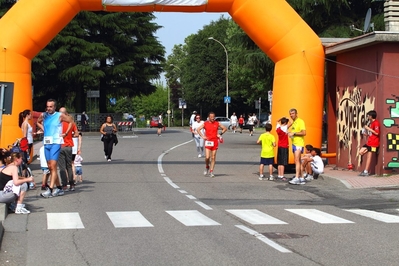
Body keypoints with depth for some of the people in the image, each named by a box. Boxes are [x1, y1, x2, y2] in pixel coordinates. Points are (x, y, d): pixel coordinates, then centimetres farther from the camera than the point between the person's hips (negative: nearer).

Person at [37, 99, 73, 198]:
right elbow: (38, 122, 29)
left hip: (56, 143, -6)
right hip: (46, 143, 6)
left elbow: (71, 121, 2)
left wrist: (66, 133, -1)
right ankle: (59, 188, 19)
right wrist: (44, 130, 15)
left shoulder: (60, 116, -5)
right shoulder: (43, 115, 9)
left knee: (53, 166, -14)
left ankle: (50, 190, -18)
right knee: (50, 167, 9)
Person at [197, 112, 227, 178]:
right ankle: (207, 167, 17)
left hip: (215, 142, 1)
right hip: (208, 142, -1)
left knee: (213, 157, 2)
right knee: (207, 157, -11)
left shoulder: (217, 123, 5)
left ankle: (211, 171, 8)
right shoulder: (205, 123, 2)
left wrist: (220, 134, 3)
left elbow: (225, 128, 15)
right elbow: (198, 129, 5)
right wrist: (202, 136, -5)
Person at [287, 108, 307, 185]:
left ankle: (296, 178, -23)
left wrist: (294, 133, -18)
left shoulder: (300, 121, -10)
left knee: (297, 160, -17)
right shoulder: (293, 123, 18)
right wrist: (290, 134, 9)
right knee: (297, 161, 11)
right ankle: (301, 178, 15)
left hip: (299, 144, -10)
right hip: (294, 143, 10)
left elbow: (304, 133, -18)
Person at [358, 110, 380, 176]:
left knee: (369, 157, -6)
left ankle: (366, 172, -1)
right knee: (361, 152, 5)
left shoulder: (376, 123, -13)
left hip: (373, 143, -10)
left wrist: (368, 128, -18)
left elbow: (377, 133, -21)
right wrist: (366, 133, 7)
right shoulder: (371, 123, 16)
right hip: (369, 142, 10)